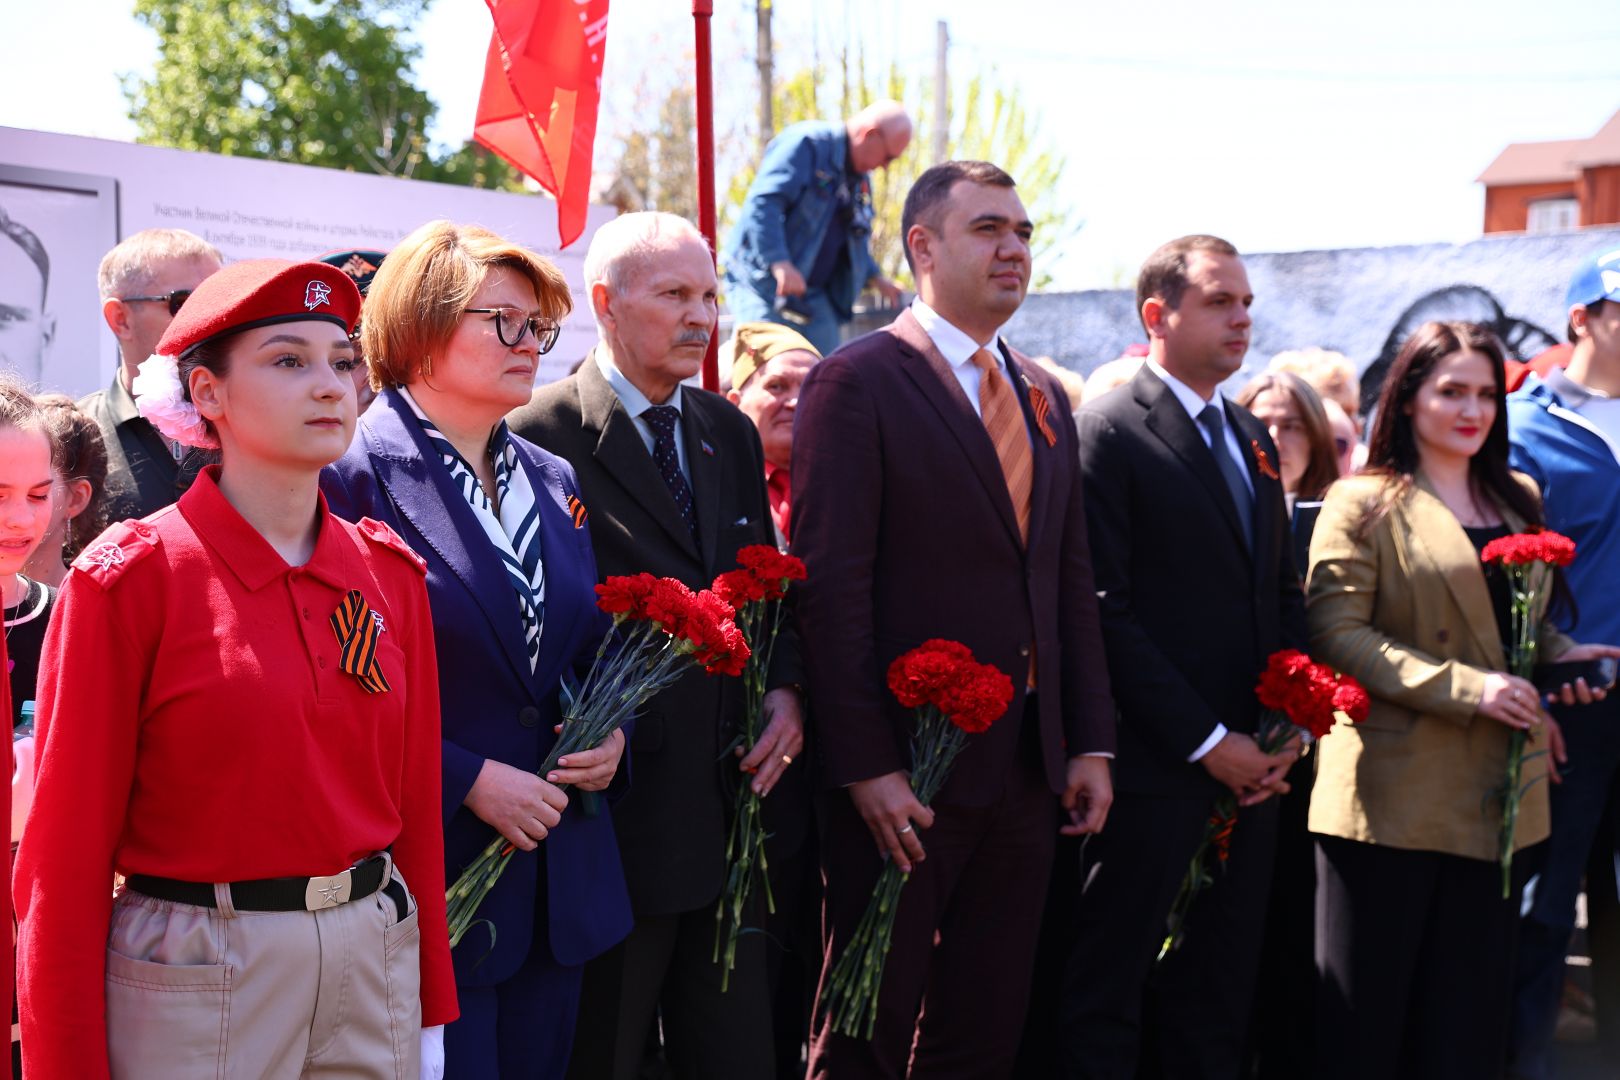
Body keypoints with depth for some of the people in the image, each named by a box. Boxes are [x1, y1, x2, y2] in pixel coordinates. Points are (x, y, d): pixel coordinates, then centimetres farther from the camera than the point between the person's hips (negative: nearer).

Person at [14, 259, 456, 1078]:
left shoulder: (389, 570, 4)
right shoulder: (130, 576, -10)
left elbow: (415, 797, 8)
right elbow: (65, 855, -9)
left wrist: (432, 1013, 8)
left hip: (377, 963, 5)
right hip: (197, 984, -4)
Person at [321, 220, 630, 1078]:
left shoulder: (554, 483, 13)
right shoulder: (353, 476, -10)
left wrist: (611, 731, 2)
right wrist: (471, 780, -17)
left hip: (559, 880, 7)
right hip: (427, 875, -7)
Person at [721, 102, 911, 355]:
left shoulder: (861, 179, 17)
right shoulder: (806, 144, -11)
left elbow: (855, 240, 29)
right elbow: (762, 202, -23)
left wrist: (876, 278, 11)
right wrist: (780, 263, -33)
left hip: (814, 294, 8)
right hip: (763, 283, -8)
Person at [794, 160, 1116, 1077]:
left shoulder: (1045, 397, 14)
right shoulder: (857, 382, -8)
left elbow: (1072, 580, 14)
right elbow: (833, 585, -14)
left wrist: (1092, 742, 7)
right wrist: (864, 765, -18)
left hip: (1029, 766, 6)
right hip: (903, 773, -6)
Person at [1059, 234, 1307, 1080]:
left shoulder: (1253, 439, 15)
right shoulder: (1107, 432, -8)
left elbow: (1283, 593, 18)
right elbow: (1105, 610, -15)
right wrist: (1206, 741, -15)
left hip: (1250, 766, 7)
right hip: (1154, 763, -7)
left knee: (1219, 995, 13)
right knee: (1109, 991, 2)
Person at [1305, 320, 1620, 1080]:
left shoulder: (1518, 500, 15)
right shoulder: (1365, 504, -4)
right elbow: (1337, 631, -14)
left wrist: (1556, 653, 1)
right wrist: (1466, 688, -21)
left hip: (1496, 789, 6)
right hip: (1394, 790, -6)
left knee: (1468, 1015, 11)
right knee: (1367, 1012, 1)